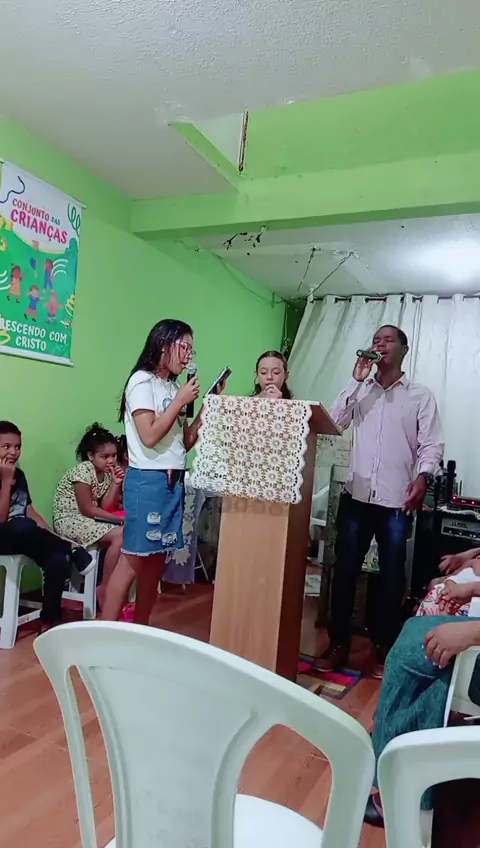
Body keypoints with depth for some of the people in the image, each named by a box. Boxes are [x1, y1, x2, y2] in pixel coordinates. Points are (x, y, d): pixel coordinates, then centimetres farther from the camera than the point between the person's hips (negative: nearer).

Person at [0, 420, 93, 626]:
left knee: (58, 561, -25)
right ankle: (72, 548, -16)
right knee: (23, 526, -40)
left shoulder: (19, 475, 11)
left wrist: (54, 538, -2)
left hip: (24, 539, 6)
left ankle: (50, 619, -7)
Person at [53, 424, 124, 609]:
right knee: (119, 535, -25)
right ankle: (104, 589, -12)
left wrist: (116, 483, -10)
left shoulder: (107, 472, 6)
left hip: (86, 520, 8)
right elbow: (87, 509, -18)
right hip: (70, 520, -8)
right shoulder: (83, 470, -17)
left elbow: (105, 507, 1)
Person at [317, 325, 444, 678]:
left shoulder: (421, 396, 6)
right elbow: (335, 423, -2)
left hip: (397, 502, -1)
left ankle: (385, 649, 22)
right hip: (356, 496, 2)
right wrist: (356, 380, -6)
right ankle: (339, 645, 18)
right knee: (345, 571, 5)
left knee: (392, 577, 7)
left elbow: (432, 445, 0)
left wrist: (423, 477, -19)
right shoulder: (361, 390, 12)